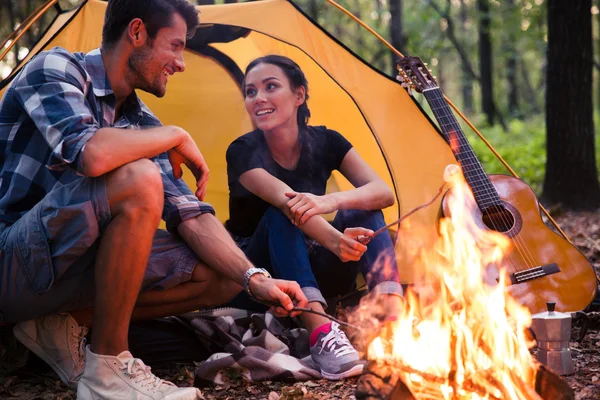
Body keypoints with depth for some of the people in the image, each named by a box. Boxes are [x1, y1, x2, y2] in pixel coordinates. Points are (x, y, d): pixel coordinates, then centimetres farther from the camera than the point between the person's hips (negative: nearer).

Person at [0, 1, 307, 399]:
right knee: (138, 181, -32)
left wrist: (254, 278, -12)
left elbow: (190, 215, 2)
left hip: (77, 262, 8)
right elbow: (90, 155, -33)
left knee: (223, 278, 1)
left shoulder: (140, 121, 8)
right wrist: (176, 136, -16)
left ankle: (69, 321, 0)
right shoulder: (56, 68, -13)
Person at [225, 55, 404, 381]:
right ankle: (321, 334, -48)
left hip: (311, 271, 3)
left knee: (363, 209, -22)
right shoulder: (243, 152, -18)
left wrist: (330, 201, -43)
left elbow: (384, 192, -21)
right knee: (281, 216, -33)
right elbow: (287, 201, -38)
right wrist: (335, 241, -57)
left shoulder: (325, 142, -7)